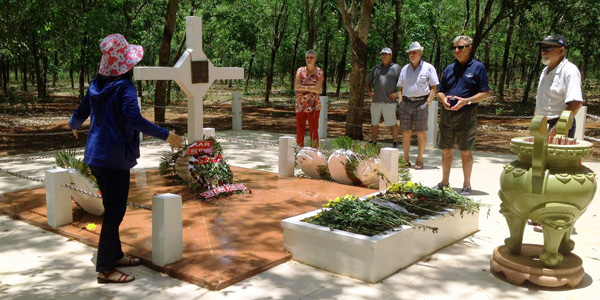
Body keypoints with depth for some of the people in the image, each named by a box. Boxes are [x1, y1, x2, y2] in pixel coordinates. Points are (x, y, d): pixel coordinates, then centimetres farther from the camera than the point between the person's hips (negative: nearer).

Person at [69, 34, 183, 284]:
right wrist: (166, 135, -29)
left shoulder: (97, 85, 8)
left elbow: (79, 114, 13)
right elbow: (135, 119, -29)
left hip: (96, 157, 9)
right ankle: (105, 269, 9)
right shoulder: (124, 88, -16)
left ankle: (115, 255, 34)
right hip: (114, 159, -9)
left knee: (113, 209, 21)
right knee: (114, 213, 0)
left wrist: (73, 125, 35)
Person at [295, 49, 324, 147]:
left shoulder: (319, 72, 2)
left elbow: (318, 89, -10)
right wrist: (311, 88, -10)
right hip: (300, 104, 2)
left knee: (314, 128, 0)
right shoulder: (300, 70, 7)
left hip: (313, 105, -2)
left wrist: (304, 87, -10)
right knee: (299, 128, 4)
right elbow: (297, 87, -5)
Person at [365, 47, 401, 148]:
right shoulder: (376, 68, 17)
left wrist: (398, 93, -10)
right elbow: (368, 80, 27)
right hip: (376, 101, 5)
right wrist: (369, 92, 12)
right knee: (374, 123, 10)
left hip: (389, 101, -5)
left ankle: (395, 143, 8)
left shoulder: (396, 68, 3)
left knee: (392, 123, -2)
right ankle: (373, 142, 20)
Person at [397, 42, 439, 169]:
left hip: (421, 103, -4)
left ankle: (419, 159, 6)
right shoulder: (405, 69, 16)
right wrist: (401, 102, 7)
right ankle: (406, 158, 13)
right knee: (405, 132, 4)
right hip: (406, 102, 4)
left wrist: (428, 102, -9)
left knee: (421, 132, -1)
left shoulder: (428, 68, 3)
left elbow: (434, 88, 0)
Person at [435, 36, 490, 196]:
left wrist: (466, 101, -17)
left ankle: (466, 185, 13)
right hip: (447, 114, 5)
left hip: (466, 114, -4)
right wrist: (443, 100, -5)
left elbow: (485, 93, -4)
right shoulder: (449, 68, 14)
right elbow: (440, 91, 18)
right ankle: (445, 182, 23)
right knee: (446, 150, 10)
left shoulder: (478, 67, 0)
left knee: (466, 151, 2)